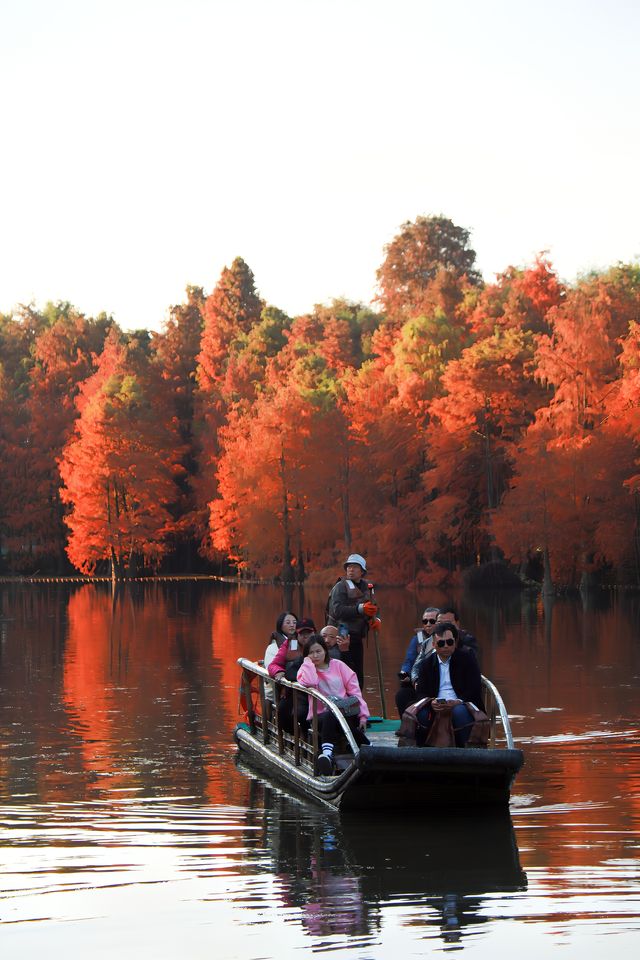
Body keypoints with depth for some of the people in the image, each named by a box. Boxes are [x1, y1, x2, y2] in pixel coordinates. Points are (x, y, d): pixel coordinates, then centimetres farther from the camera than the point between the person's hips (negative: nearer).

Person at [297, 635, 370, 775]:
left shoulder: (338, 665, 12)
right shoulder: (306, 669, 8)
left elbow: (354, 689, 8)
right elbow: (309, 682, -18)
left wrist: (363, 714, -1)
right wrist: (309, 662, -3)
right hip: (320, 715, -1)